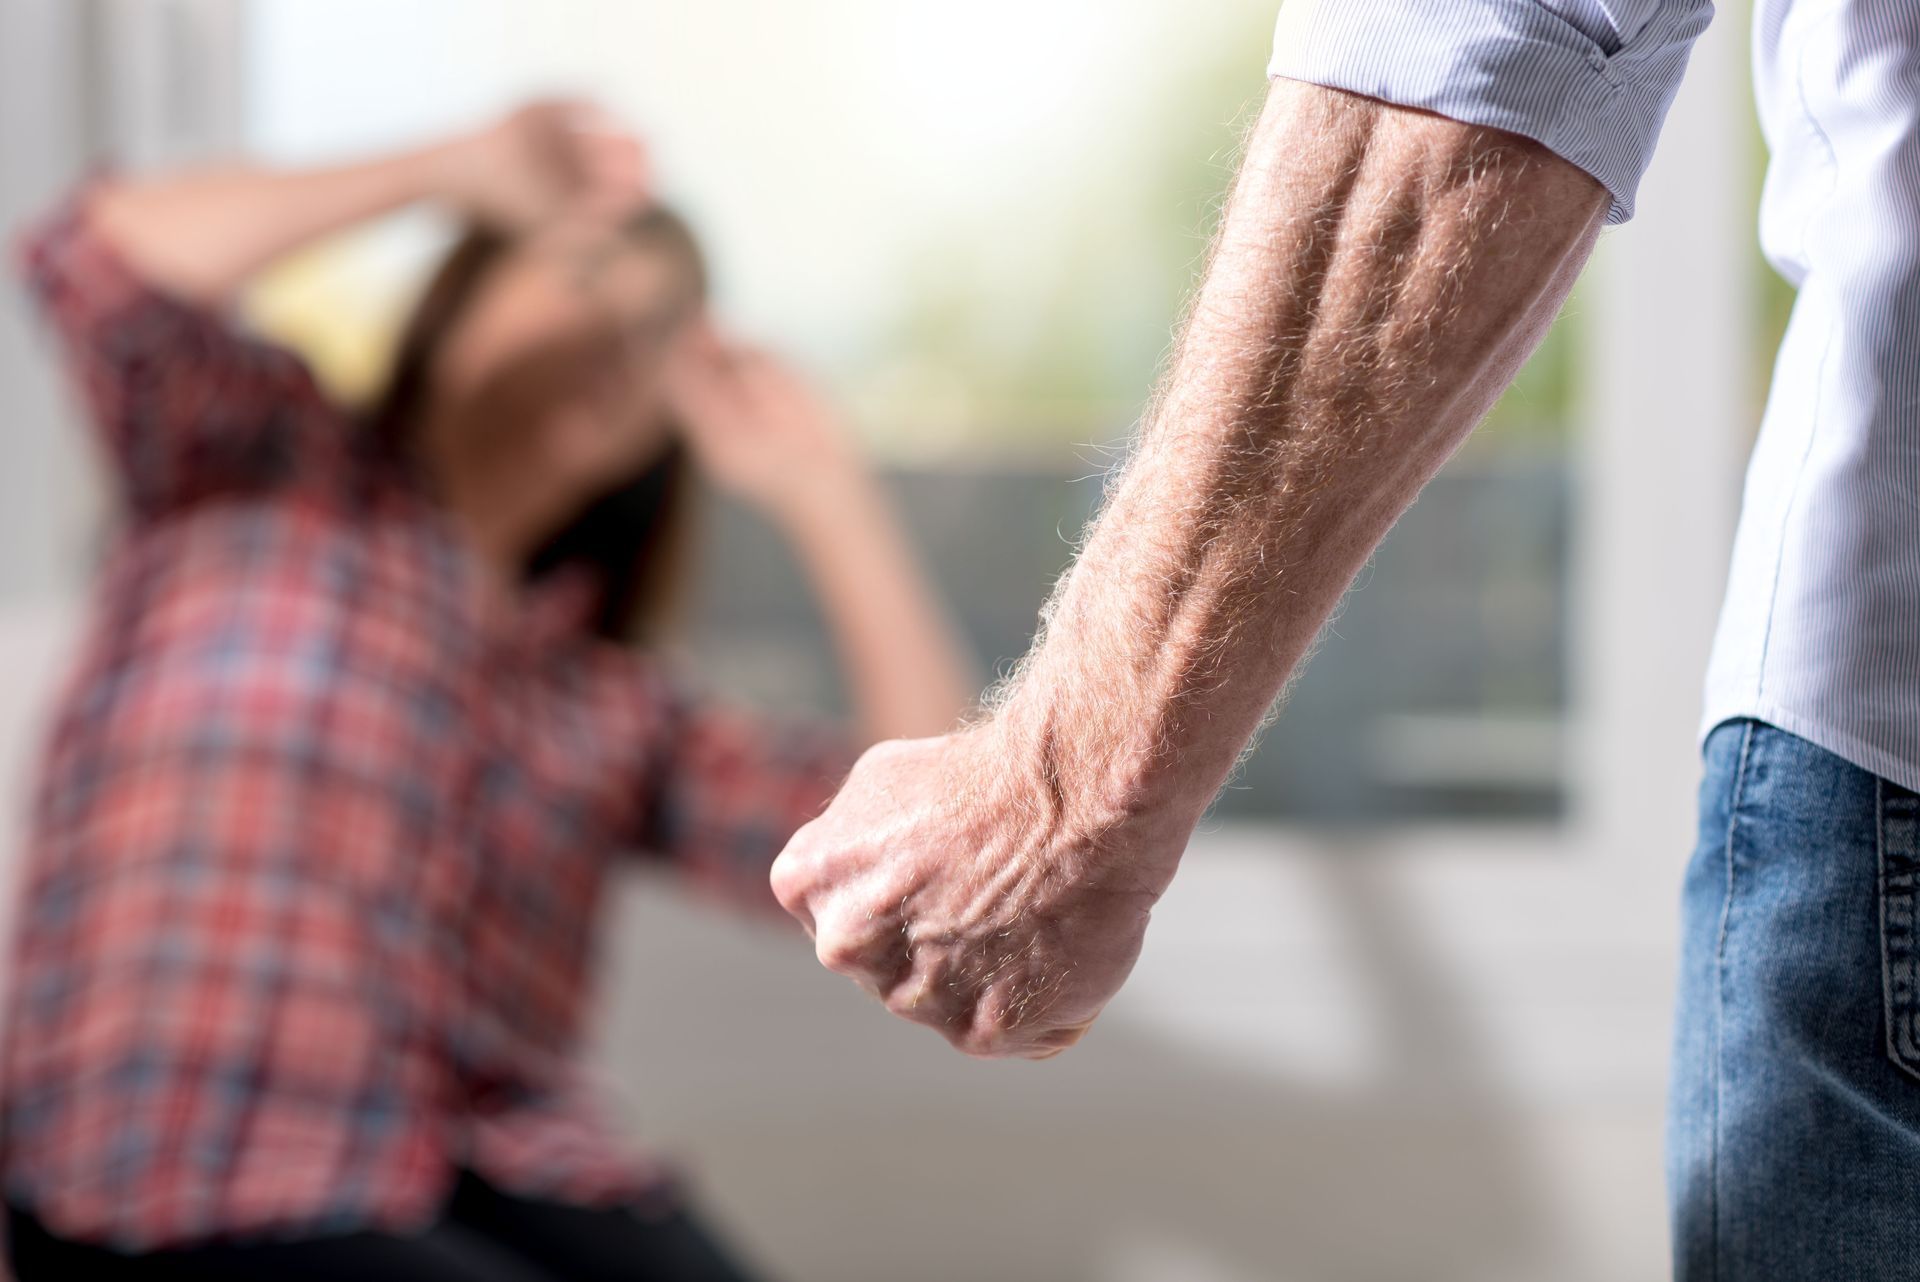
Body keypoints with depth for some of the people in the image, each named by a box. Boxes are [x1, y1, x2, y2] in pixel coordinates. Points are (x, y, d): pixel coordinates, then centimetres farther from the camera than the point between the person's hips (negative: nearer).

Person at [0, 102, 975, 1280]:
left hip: (506, 1178, 5)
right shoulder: (262, 461, 10)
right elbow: (99, 261, -11)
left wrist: (822, 485, 11)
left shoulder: (617, 709, 20)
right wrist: (464, 169, -8)